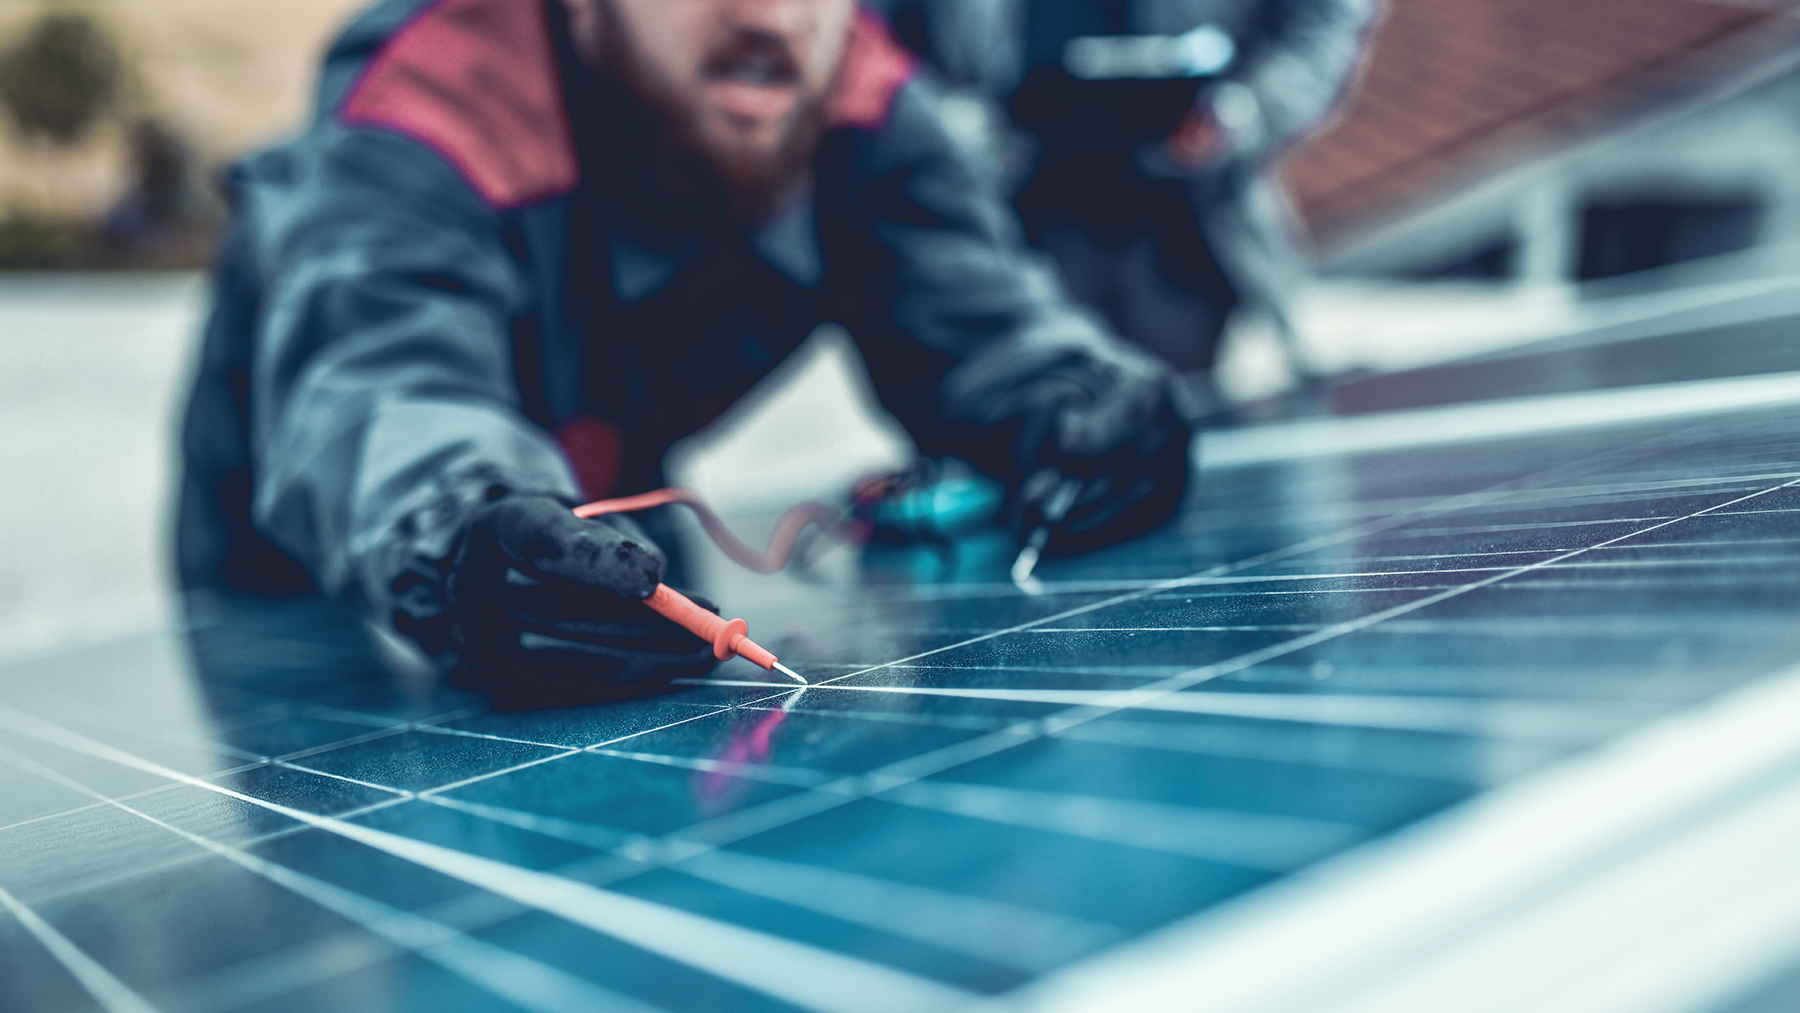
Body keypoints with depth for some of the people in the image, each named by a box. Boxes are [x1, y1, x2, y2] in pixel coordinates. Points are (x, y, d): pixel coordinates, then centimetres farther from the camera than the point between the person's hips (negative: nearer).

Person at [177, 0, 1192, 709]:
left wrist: (1076, 398, -43)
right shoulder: (434, 105, -36)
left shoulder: (853, 95, -21)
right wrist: (458, 548, -73)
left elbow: (980, 309, -21)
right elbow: (374, 382, -51)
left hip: (594, 535, 4)